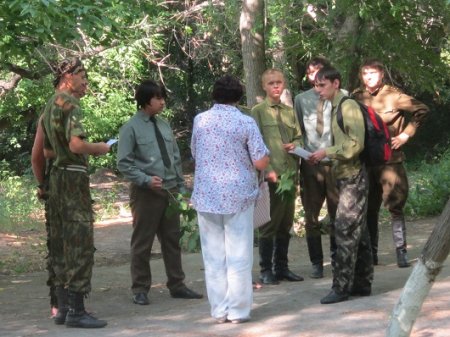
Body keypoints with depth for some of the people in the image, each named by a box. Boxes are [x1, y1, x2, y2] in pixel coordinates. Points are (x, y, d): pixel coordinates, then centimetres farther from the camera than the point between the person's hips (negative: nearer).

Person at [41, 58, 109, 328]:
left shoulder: (50, 106, 17)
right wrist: (98, 149, -6)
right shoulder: (69, 104, -13)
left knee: (62, 245, 11)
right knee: (80, 244, -8)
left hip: (58, 175, 10)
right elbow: (76, 144, -25)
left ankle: (63, 307, 15)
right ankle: (76, 311, -9)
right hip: (74, 177, -10)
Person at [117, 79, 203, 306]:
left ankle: (176, 285, 17)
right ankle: (140, 289, 9)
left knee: (172, 239, 9)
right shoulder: (131, 128, -7)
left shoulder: (164, 125, 11)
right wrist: (146, 180, -20)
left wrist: (181, 188, 12)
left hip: (170, 191, 6)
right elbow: (124, 163, -9)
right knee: (142, 242, 2)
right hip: (146, 193, -6)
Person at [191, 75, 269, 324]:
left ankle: (219, 310, 9)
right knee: (238, 257, 3)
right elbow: (261, 162, -9)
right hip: (238, 195, -3)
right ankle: (237, 310, 4)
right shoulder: (246, 123, -7)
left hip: (206, 195, 3)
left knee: (213, 256, 7)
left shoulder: (200, 120, 3)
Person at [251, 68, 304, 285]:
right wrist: (268, 170, -16)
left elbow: (299, 137, 21)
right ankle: (266, 270, 4)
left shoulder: (289, 112, 15)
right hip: (270, 174, -6)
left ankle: (282, 267, 18)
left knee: (286, 223, 10)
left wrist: (295, 145, -2)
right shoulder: (258, 111, -2)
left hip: (290, 172, 6)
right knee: (269, 224, -3)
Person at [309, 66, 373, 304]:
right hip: (345, 176, 9)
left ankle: (342, 287, -8)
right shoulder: (335, 108, 14)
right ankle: (362, 283, 15)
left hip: (353, 177, -9)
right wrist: (324, 156, 6)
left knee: (345, 231, -9)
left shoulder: (348, 106, -13)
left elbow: (356, 144, -19)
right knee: (357, 232, 11)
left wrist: (327, 152, -16)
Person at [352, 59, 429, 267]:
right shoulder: (357, 98, 5)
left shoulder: (393, 96, -4)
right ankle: (371, 253, 16)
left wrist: (406, 134, -5)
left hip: (390, 158, -3)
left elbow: (421, 110, -1)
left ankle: (401, 252, -5)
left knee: (395, 206, -8)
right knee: (370, 209, 8)